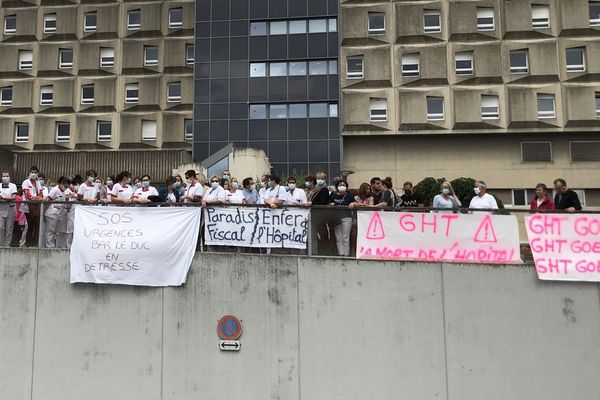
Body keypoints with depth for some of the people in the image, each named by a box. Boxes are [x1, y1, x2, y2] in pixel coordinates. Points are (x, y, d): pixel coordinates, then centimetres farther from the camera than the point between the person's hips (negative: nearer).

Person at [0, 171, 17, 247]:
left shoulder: (13, 185, 4)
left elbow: (14, 197, -7)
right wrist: (8, 198, -16)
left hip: (11, 208, -1)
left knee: (9, 228, 3)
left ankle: (7, 244, 10)